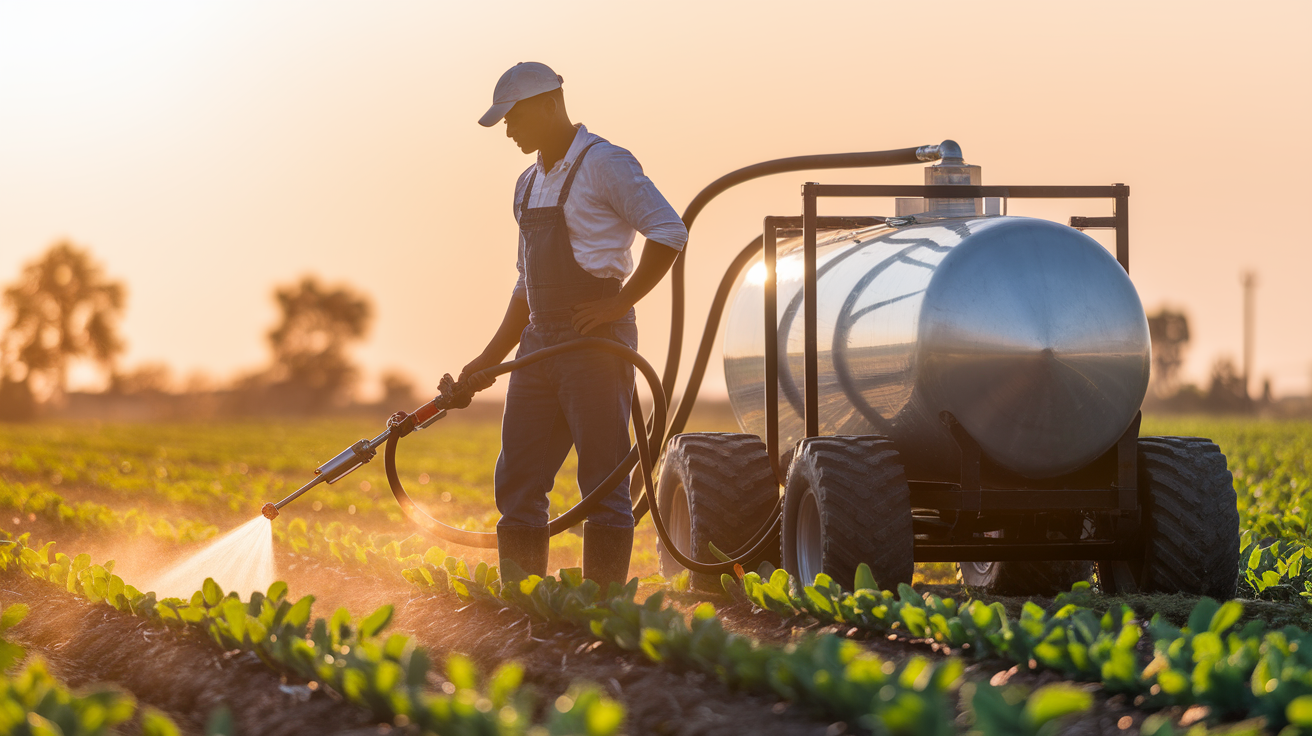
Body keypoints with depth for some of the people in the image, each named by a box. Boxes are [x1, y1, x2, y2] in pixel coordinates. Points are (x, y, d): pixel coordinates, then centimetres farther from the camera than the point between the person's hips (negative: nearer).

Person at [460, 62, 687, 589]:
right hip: (539, 343, 8)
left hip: (595, 342, -8)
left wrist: (620, 303, -17)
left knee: (604, 485, -6)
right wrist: (491, 359, 18)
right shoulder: (529, 184, 19)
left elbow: (669, 232, -16)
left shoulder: (604, 164, -7)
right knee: (516, 484, 6)